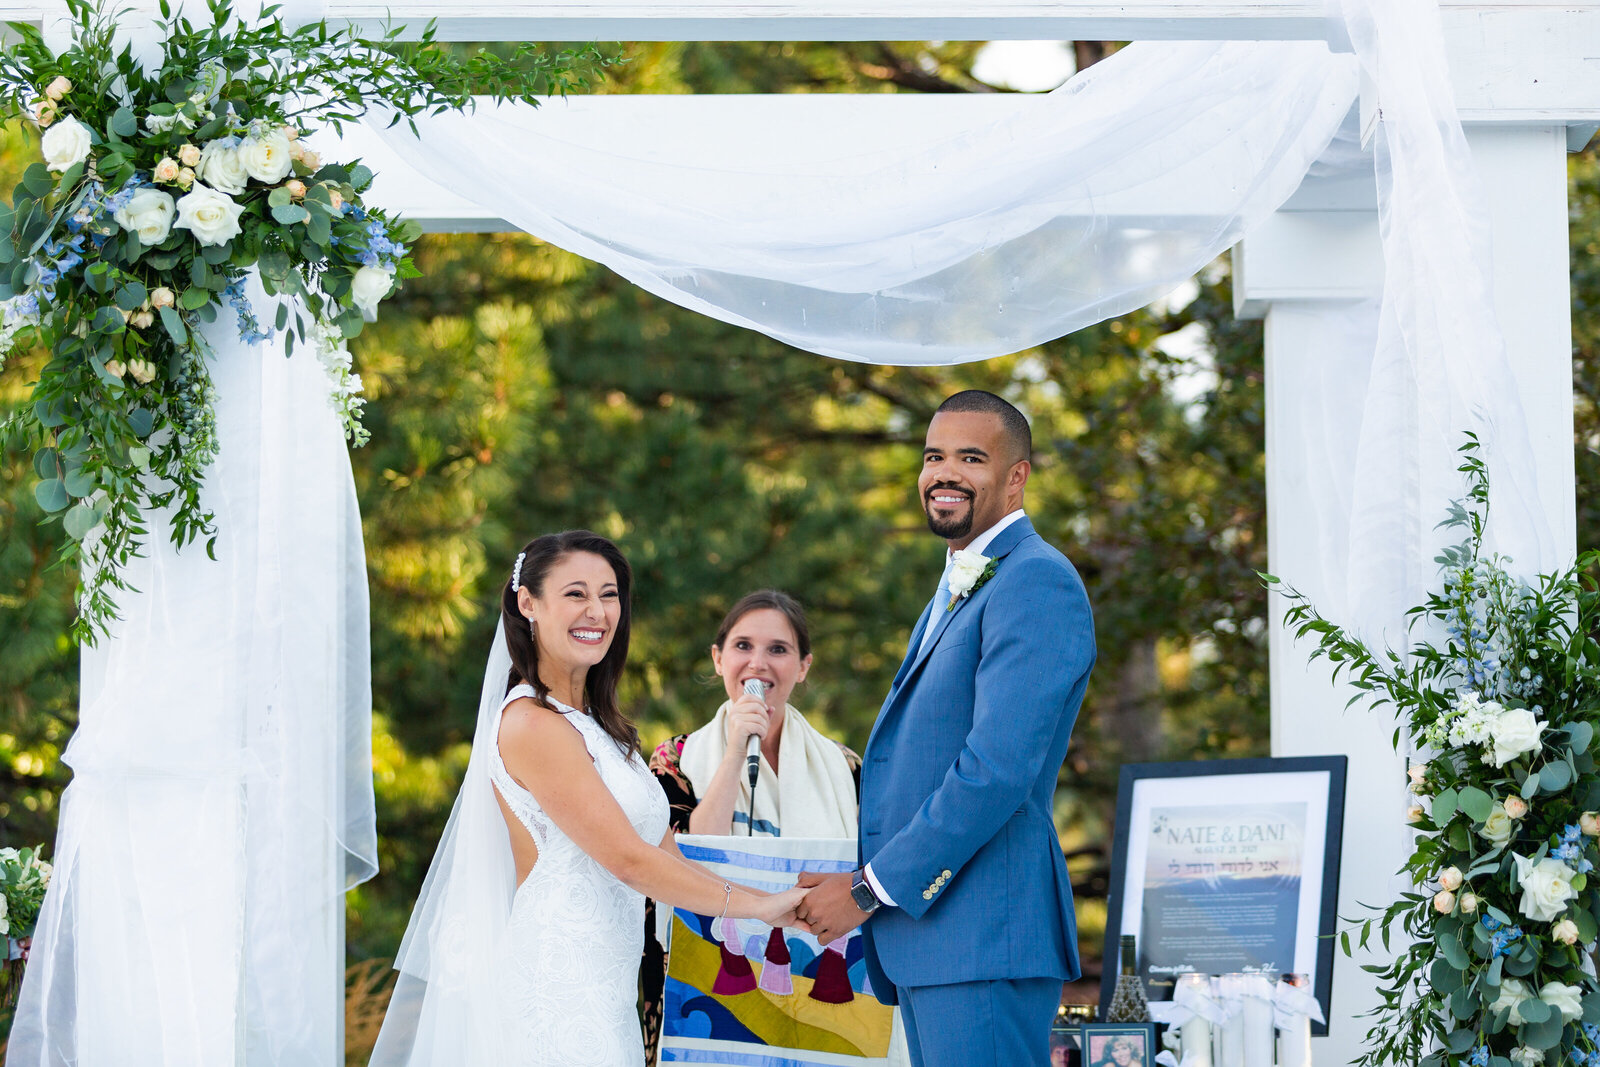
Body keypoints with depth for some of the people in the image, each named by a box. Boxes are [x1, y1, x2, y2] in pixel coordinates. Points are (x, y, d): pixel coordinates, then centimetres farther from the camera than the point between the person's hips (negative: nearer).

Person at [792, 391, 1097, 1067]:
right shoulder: (956, 590, 23)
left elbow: (998, 769, -19)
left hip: (985, 936, -10)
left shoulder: (1036, 582, -11)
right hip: (924, 938, 10)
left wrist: (869, 889, -14)